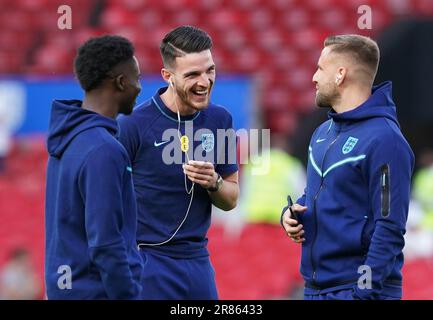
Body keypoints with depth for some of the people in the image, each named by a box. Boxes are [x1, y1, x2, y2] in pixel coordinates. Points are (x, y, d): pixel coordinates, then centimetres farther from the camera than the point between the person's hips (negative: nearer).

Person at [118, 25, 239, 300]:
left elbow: (231, 200, 12)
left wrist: (213, 182, -10)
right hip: (148, 259, -5)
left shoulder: (219, 120, 4)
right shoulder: (134, 124, -11)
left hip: (197, 258, 5)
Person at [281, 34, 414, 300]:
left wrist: (364, 292, -22)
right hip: (314, 287, 8)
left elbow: (390, 230, -19)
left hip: (359, 288, -8)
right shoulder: (324, 132, 10)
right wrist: (292, 212, 2)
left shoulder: (384, 139, -16)